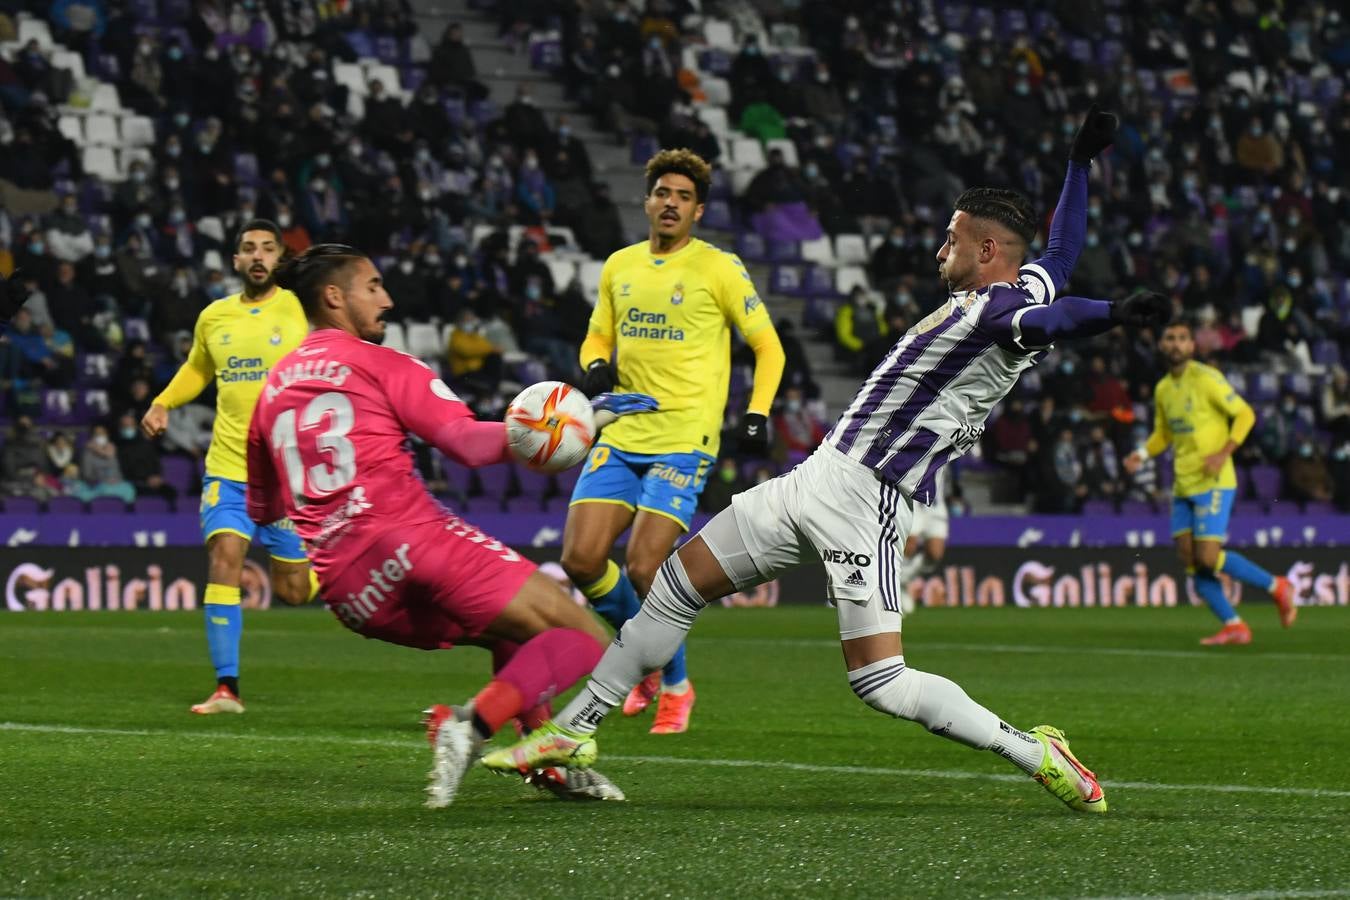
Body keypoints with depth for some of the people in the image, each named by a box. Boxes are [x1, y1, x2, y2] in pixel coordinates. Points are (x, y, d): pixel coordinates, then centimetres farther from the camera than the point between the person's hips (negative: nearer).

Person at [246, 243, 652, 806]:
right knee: (584, 638, -9)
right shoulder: (380, 363, 6)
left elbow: (260, 509, 32)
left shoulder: (272, 389, 24)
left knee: (515, 632, 29)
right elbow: (467, 442, -7)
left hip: (352, 598, 7)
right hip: (412, 539, -7)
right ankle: (473, 725, -31)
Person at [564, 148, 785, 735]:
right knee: (581, 559, -5)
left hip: (683, 441, -5)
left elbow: (767, 345, 3)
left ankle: (675, 685, 9)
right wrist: (596, 366, 1)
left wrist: (757, 412, -9)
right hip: (620, 436, 5)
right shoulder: (619, 267, 12)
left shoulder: (719, 268, -3)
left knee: (643, 569, -14)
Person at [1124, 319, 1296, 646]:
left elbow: (1245, 414, -8)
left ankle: (1277, 587, 5)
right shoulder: (1163, 389, 12)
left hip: (1212, 482, -7)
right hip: (1183, 485, 7)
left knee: (1208, 557, -14)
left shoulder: (1206, 378, -9)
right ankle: (1233, 626, 6)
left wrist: (1224, 453, -19)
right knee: (1190, 560, 0)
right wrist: (1142, 454, 6)